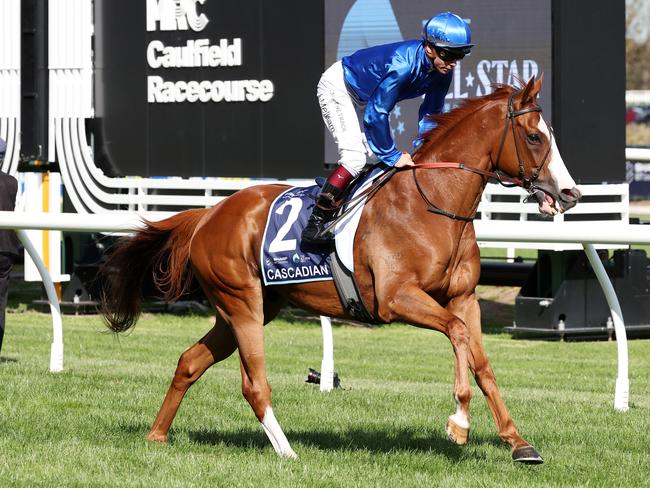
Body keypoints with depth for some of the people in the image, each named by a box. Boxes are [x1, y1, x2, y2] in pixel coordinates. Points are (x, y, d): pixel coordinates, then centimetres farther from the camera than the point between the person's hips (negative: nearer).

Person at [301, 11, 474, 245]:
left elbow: (431, 112, -2)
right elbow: (375, 115, -35)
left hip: (365, 94, 9)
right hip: (337, 87, -9)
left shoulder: (442, 71, -16)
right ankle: (316, 222, -17)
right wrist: (392, 155, -28)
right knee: (355, 156, -20)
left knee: (385, 156, 8)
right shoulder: (402, 65, -40)